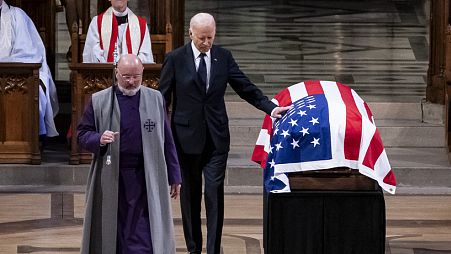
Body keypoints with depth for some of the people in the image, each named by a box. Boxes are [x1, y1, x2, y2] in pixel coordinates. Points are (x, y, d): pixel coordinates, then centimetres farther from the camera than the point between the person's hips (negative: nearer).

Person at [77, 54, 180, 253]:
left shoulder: (155, 99, 8)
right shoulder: (99, 101, 4)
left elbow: (167, 140, 10)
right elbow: (82, 134, 5)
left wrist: (174, 176, 9)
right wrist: (99, 139, -17)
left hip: (146, 180, 0)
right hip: (111, 180, 0)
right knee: (112, 235, 7)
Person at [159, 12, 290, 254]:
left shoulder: (223, 57, 4)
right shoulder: (175, 59, -3)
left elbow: (245, 87, 6)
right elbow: (162, 98, 0)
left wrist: (270, 107, -7)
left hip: (216, 138, 1)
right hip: (187, 137, -1)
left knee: (215, 193, -5)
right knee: (190, 195, 8)